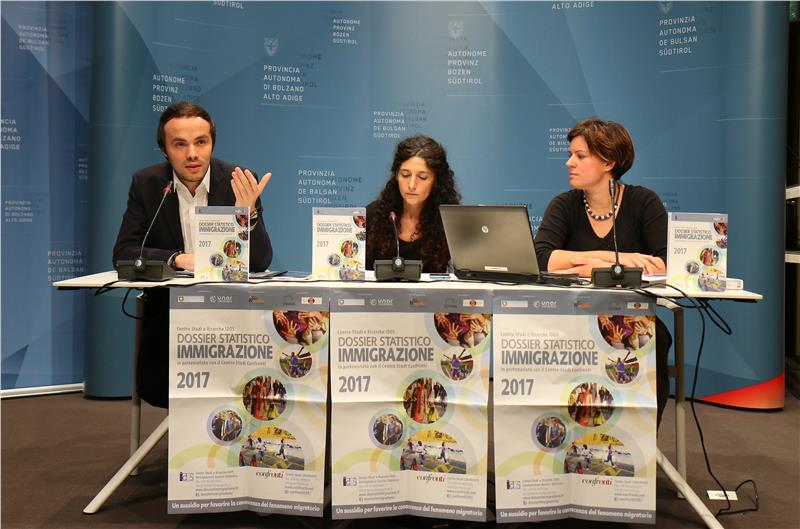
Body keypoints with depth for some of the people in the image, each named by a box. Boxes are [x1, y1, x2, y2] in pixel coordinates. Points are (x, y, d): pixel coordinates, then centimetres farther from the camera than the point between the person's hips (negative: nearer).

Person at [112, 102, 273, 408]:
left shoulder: (239, 183, -5)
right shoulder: (146, 184, 0)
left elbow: (260, 263, -10)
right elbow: (123, 252, -6)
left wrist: (247, 212, -27)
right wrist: (178, 259, -23)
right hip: (167, 311, 1)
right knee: (152, 387, -19)